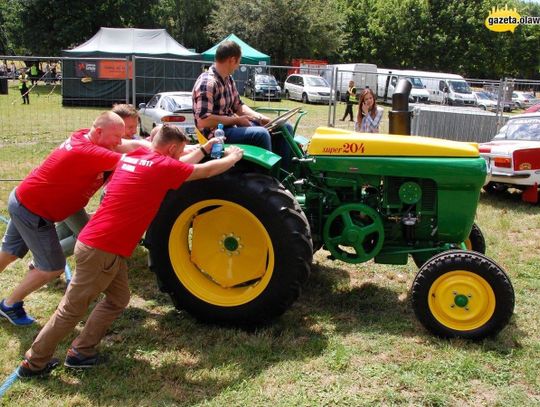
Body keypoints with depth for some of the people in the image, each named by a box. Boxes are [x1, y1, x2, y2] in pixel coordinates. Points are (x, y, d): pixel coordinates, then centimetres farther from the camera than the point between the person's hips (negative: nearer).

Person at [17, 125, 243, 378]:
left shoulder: (134, 157, 12)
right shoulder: (161, 166, -12)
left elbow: (179, 167, 27)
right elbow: (207, 171, 1)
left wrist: (205, 148, 33)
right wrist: (233, 156, 18)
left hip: (107, 246, 9)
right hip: (101, 249, -9)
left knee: (118, 299, 19)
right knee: (72, 309, 4)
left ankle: (81, 351, 26)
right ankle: (34, 363, 17)